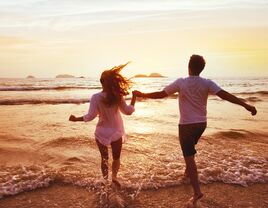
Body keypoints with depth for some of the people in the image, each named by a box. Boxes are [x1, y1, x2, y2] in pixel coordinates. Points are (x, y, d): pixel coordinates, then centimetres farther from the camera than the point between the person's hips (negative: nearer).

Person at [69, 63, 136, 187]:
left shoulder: (96, 97, -18)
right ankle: (114, 175, 3)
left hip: (102, 133, 0)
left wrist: (76, 119, -4)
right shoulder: (118, 96, -12)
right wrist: (134, 98, 8)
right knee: (116, 157, 21)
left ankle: (106, 180, 28)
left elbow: (90, 116, -18)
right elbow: (128, 111, -4)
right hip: (116, 133, 0)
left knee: (104, 158, 21)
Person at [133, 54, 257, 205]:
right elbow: (225, 95, -17)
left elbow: (160, 94, -9)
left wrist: (142, 95, 3)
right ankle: (188, 171, 47)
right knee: (190, 149, 30)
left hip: (186, 124, -4)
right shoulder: (207, 83, -7)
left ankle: (197, 191, -6)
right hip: (201, 124, 4)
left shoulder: (180, 83, -12)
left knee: (189, 156, -1)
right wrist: (246, 105, -16)